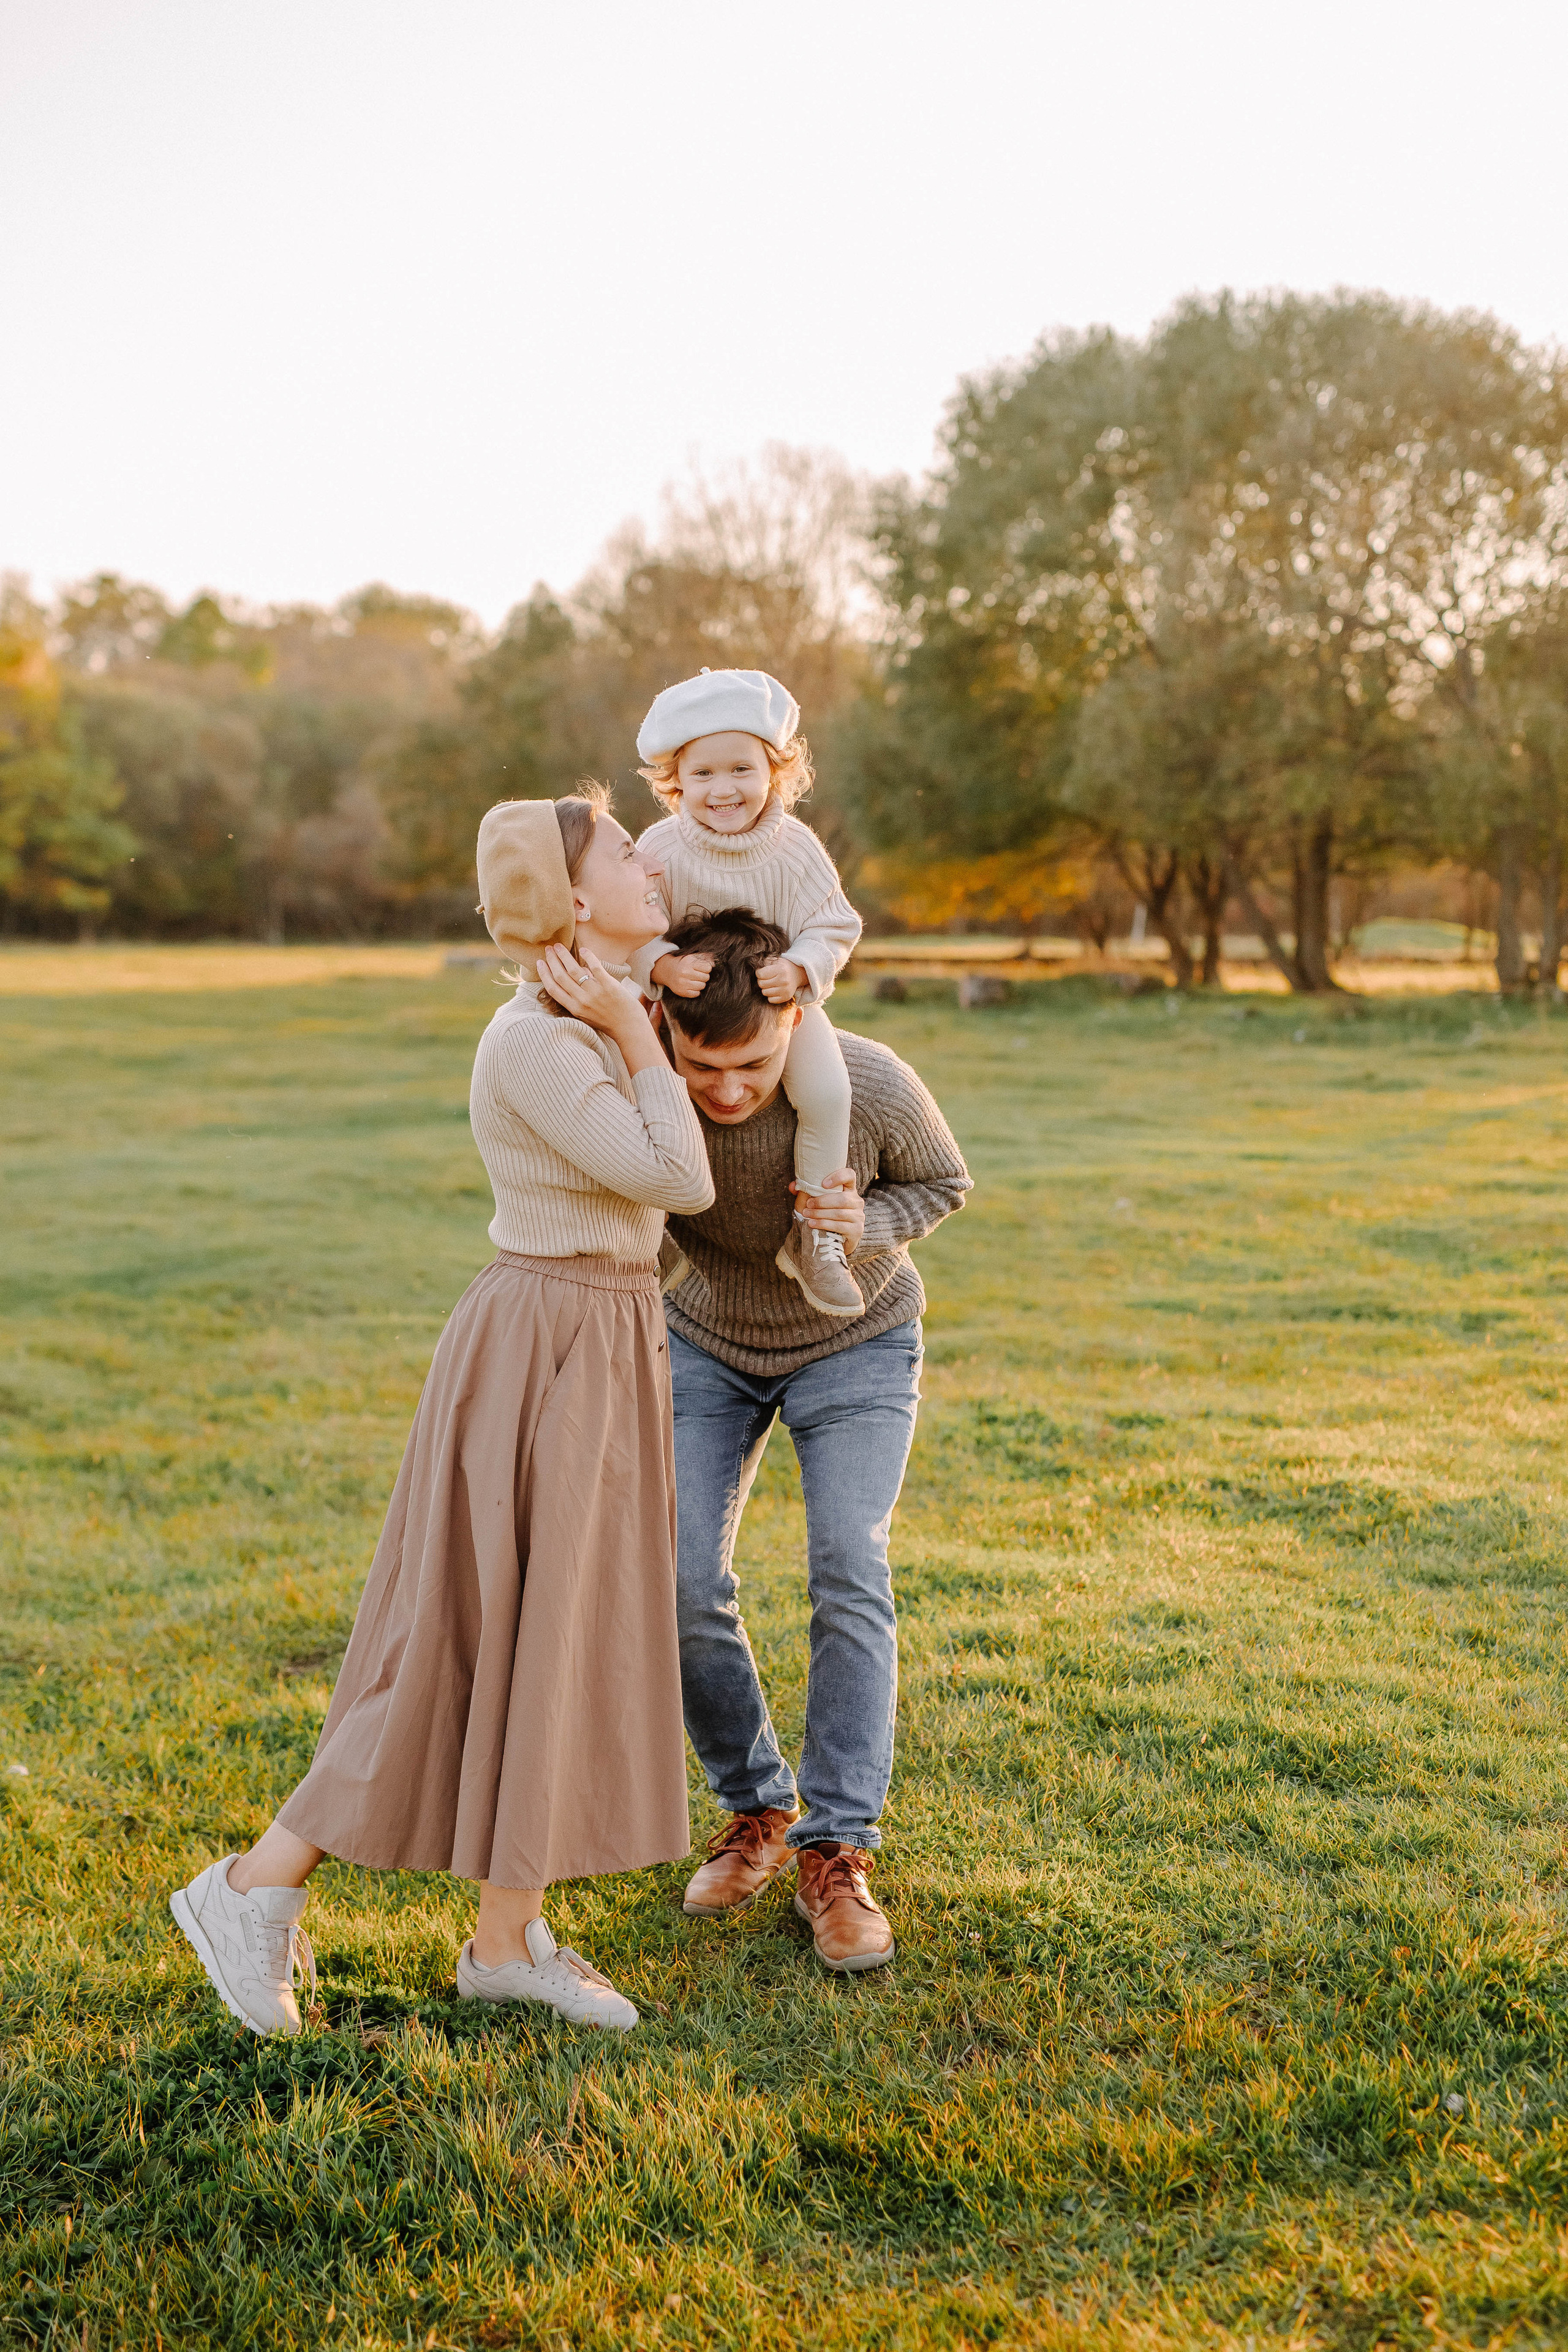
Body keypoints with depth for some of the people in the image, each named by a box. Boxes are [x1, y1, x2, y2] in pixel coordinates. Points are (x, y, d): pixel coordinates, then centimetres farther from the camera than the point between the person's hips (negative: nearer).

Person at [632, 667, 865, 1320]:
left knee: (826, 1091, -25)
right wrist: (666, 966, -35)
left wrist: (798, 970, -31)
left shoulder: (794, 848, -15)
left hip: (782, 1000, -1)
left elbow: (834, 928, -11)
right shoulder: (660, 849, -16)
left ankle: (812, 1230, -6)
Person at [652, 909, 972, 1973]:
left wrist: (866, 1227, -31)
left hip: (853, 1339, -2)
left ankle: (836, 1855, -6)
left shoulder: (874, 1087, -33)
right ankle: (757, 1809, 13)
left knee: (849, 1576, -16)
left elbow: (944, 1181, -11)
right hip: (708, 1341, 2)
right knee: (684, 1583, -8)